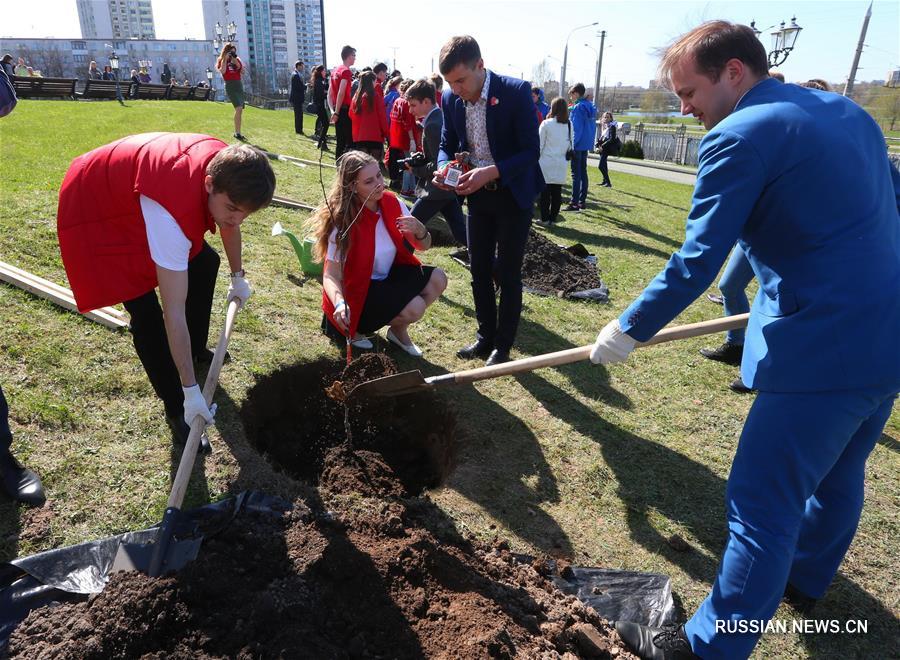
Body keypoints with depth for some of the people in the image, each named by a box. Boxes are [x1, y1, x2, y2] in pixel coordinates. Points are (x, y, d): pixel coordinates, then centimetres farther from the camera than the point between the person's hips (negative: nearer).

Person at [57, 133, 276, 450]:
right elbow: (174, 313, -40)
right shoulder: (172, 210, -45)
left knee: (204, 261, 12)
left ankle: (196, 350, 32)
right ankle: (176, 408, 3)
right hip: (95, 208, -8)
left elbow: (229, 227, 2)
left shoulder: (227, 166, -23)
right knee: (146, 314, -15)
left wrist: (238, 276, 15)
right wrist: (191, 390, -33)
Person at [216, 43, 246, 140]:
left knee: (240, 110, 5)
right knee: (238, 108, -23)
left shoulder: (237, 59, 15)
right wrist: (225, 59, -11)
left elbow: (242, 71, 3)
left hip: (239, 85, 6)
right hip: (230, 86, -6)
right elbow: (222, 71, -15)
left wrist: (236, 60, -3)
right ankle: (237, 132, -23)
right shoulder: (222, 61, 3)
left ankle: (237, 132, 14)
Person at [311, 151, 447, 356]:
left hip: (388, 279, 6)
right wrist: (340, 304, -45)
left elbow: (424, 246, -1)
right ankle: (356, 327, 1)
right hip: (357, 290, -6)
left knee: (437, 279, -15)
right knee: (414, 307, -26)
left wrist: (419, 230, -25)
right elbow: (331, 275, -24)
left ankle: (399, 330, 9)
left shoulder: (392, 203, -8)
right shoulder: (344, 221, -23)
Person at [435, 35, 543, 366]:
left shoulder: (516, 91, -20)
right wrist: (444, 167, -17)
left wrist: (491, 172, -35)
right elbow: (447, 144, 7)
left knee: (507, 273, 2)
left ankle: (503, 346, 16)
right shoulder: (451, 98, -5)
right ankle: (485, 337, 25)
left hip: (513, 193, -5)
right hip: (477, 193, 5)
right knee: (479, 270, 10)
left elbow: (531, 151, -20)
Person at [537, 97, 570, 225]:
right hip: (561, 163, 3)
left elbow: (540, 144, -4)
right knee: (557, 192, 7)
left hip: (546, 162, -3)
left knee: (545, 191, 3)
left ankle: (545, 218, 4)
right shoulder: (569, 125, 4)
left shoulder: (546, 124, -7)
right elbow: (570, 145, 11)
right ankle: (553, 218, 11)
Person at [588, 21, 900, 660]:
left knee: (762, 504, 0)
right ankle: (806, 578, 50)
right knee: (838, 473, 26)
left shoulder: (740, 136, -14)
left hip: (824, 349, -9)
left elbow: (696, 264, -16)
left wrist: (629, 330, -5)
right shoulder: (848, 110, 13)